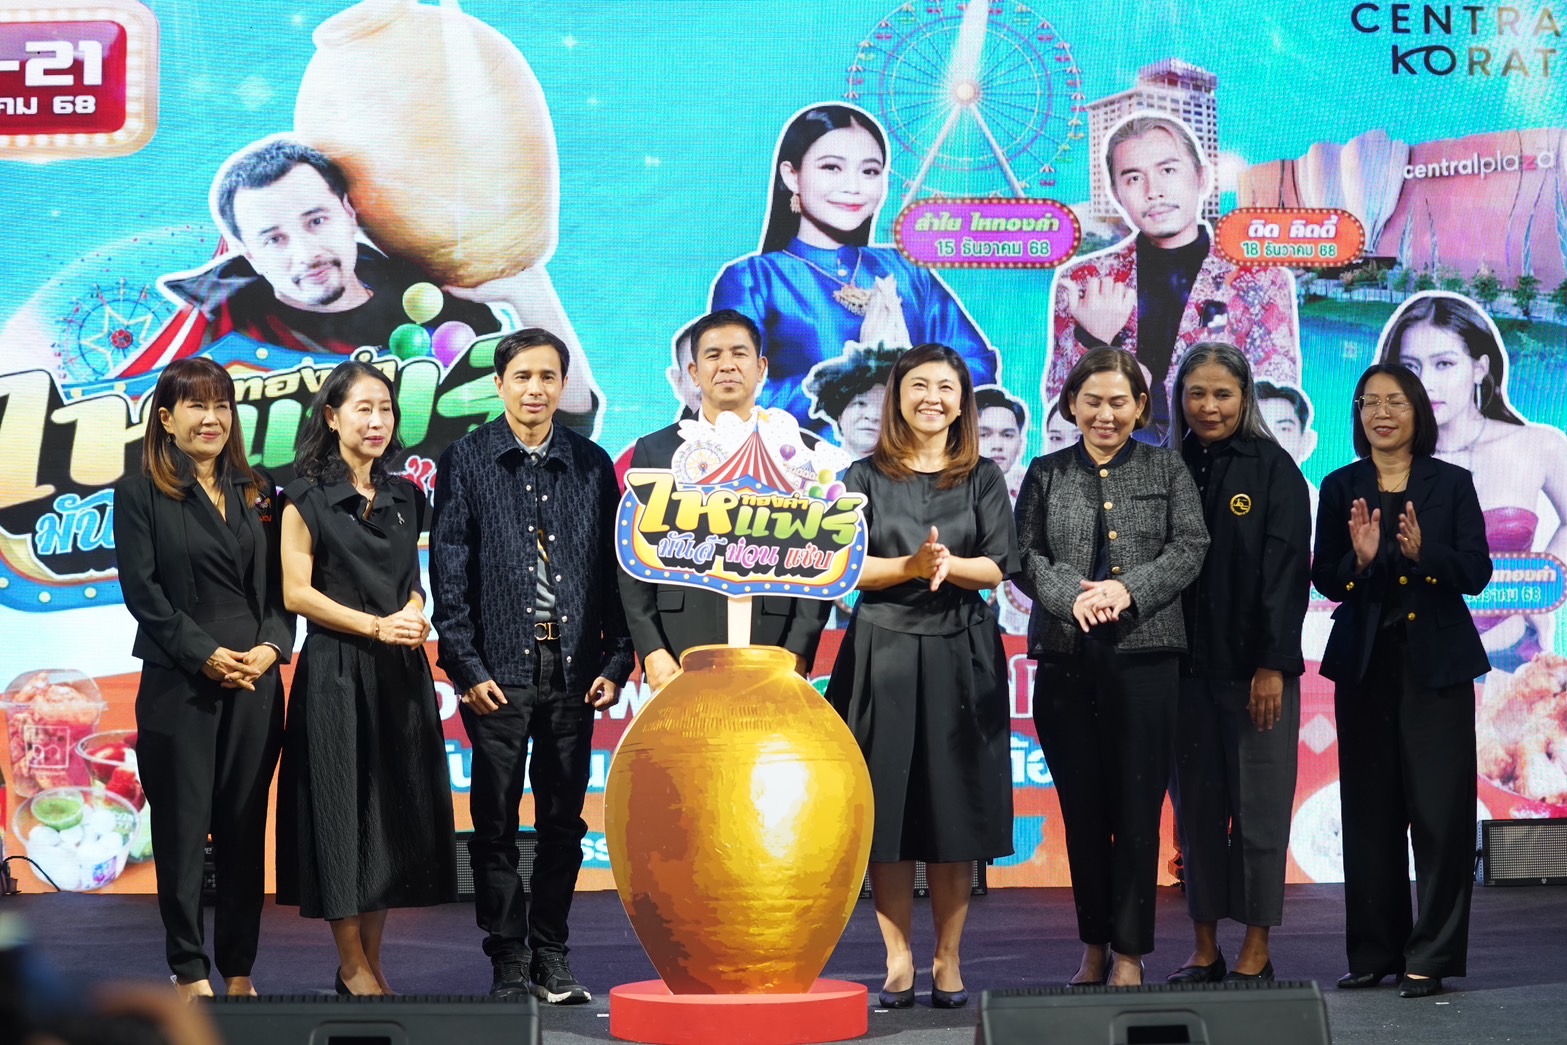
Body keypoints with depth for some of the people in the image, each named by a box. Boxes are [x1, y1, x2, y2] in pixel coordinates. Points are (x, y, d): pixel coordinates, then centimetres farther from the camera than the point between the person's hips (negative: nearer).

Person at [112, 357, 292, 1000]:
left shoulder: (256, 492, 12)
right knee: (183, 827, 1)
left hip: (255, 681, 4)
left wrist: (271, 646, -7)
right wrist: (207, 655, -14)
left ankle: (239, 970, 12)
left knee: (245, 827, 6)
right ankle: (190, 972, 9)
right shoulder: (140, 494, 0)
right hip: (178, 683, -3)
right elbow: (143, 591, -7)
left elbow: (280, 584, 10)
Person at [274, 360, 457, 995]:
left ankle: (372, 962, 12)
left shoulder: (405, 497, 13)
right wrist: (376, 626, -13)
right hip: (336, 673, -5)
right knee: (342, 807, -2)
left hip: (401, 674, 5)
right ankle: (352, 966, 5)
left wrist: (414, 617, -5)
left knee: (396, 808, 5)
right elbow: (297, 592, -7)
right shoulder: (308, 498, -2)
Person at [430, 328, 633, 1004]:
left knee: (564, 821, 7)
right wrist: (466, 666, -7)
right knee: (496, 823, 2)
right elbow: (448, 573, -1)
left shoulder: (592, 465, 9)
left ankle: (551, 956, 17)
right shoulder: (465, 462, 3)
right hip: (498, 671, -2)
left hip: (574, 670, 2)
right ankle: (508, 964, 10)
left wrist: (616, 662, 2)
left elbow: (614, 569, 9)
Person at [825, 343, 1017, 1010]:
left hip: (961, 655, 1)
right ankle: (898, 961, 5)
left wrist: (948, 565, -18)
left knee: (956, 810, 0)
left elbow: (998, 566, 1)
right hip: (882, 653, 0)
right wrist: (911, 565, -16)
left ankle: (947, 960, 7)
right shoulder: (865, 478, 6)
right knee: (887, 808, -2)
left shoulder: (983, 478, 9)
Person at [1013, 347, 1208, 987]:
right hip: (1065, 656, 2)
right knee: (1081, 807, 6)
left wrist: (1128, 589, -15)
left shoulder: (1166, 469, 9)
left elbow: (1189, 549, 0)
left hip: (1145, 653, -2)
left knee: (1137, 807, -2)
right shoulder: (1046, 473, 12)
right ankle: (1094, 948, 16)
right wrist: (1072, 595, -14)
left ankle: (1130, 953, 3)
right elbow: (1024, 556, 4)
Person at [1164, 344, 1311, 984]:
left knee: (1258, 805, -1)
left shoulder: (1273, 468, -2)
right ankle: (1205, 949, 13)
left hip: (1255, 666, -4)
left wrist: (1272, 665, -13)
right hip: (1185, 664, 4)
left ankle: (1256, 951, 6)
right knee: (1195, 806, 6)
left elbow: (1285, 570, -7)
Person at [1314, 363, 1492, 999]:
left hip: (1436, 665, -2)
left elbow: (1476, 573, -4)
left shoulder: (1452, 484, 3)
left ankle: (1431, 957, 0)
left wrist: (1423, 552, -21)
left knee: (1439, 809, -5)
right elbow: (1325, 581, 3)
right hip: (1365, 665, 2)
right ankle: (1375, 951, 14)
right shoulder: (1341, 488, 7)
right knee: (1370, 810, 6)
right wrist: (1359, 559, -17)